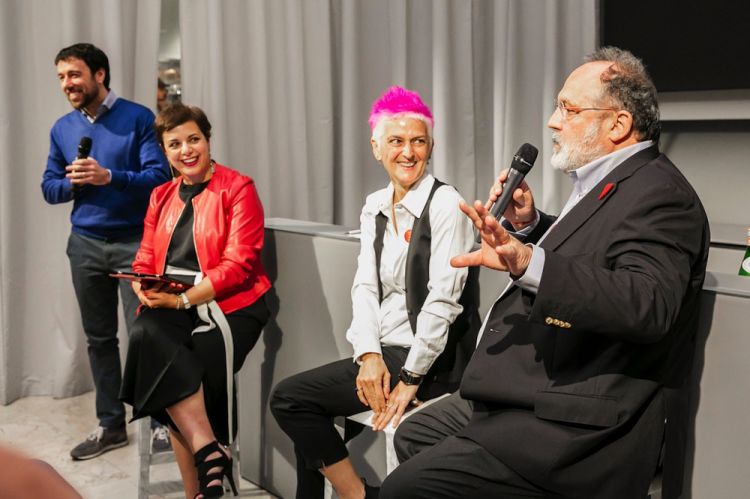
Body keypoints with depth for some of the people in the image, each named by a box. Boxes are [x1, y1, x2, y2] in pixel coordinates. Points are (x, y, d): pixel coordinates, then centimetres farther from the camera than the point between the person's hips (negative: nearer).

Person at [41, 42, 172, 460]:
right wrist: (72, 182, -8)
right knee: (99, 338, 10)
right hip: (85, 244, 5)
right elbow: (49, 188, 13)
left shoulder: (138, 118, -5)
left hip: (134, 241, -5)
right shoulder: (62, 129, 10)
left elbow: (159, 176, -13)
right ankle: (111, 425, 22)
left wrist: (108, 177, -24)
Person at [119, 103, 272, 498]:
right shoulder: (161, 196, 19)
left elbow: (238, 264, -10)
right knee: (146, 334, -30)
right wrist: (145, 292, -8)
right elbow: (144, 261, 16)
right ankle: (209, 452, -25)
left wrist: (184, 299, -19)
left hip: (226, 304, -4)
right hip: (169, 307, 4)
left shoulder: (238, 188, 0)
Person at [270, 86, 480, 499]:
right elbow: (365, 286, 4)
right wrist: (369, 354, -11)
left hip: (431, 360, -7)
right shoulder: (374, 207, 9)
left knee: (289, 398, -12)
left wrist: (411, 378, -17)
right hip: (384, 351, 7)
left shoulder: (445, 205, -12)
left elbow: (443, 299, -17)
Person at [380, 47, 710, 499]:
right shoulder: (607, 182, 12)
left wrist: (528, 261, -46)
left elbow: (647, 304, -34)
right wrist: (530, 225, 5)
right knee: (412, 437, 19)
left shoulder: (658, 193, -18)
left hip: (580, 427, -10)